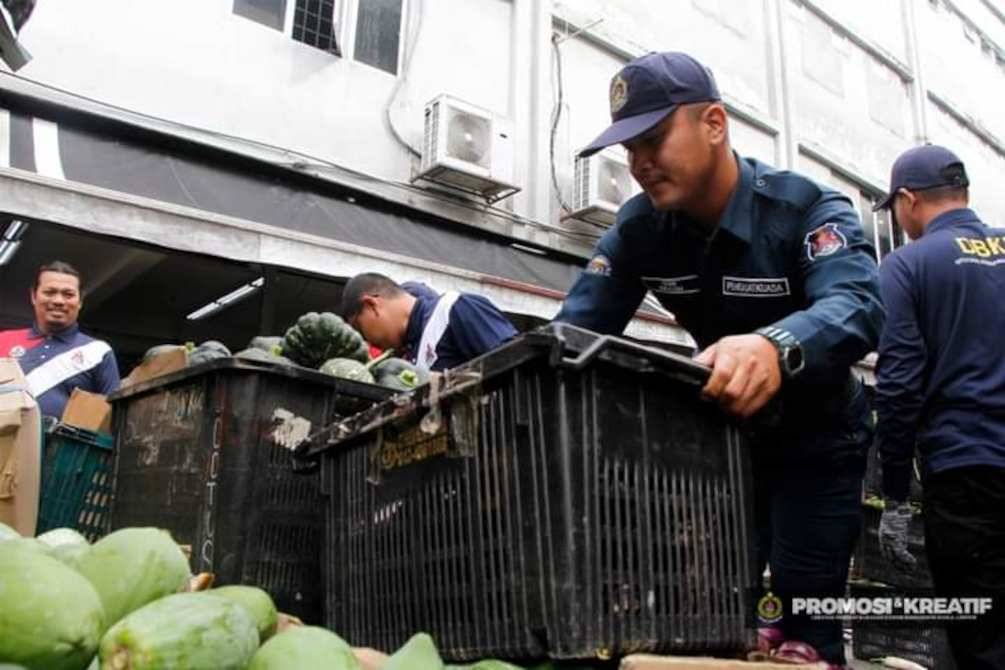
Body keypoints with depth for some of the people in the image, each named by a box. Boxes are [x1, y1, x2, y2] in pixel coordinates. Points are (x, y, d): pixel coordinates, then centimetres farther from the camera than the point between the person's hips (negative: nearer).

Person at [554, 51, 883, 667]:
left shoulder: (810, 208, -24)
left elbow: (856, 306, -43)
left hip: (815, 441, -4)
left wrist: (775, 346, -66)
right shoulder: (638, 228, -11)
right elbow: (576, 328, -16)